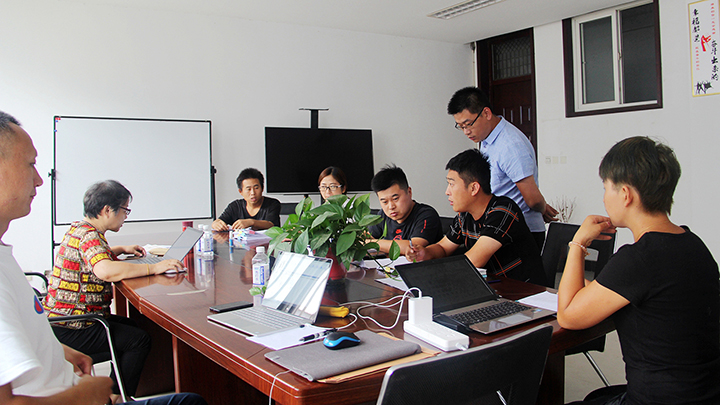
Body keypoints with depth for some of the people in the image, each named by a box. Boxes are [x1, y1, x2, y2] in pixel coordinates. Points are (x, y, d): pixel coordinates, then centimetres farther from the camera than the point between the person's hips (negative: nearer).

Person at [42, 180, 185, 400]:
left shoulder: (79, 228, 11)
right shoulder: (89, 235, -21)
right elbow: (105, 270, -42)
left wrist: (121, 249, 21)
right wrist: (153, 268, -38)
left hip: (62, 320, 11)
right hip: (69, 330, -11)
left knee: (131, 326, 21)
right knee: (139, 340, -11)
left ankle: (112, 394, 26)